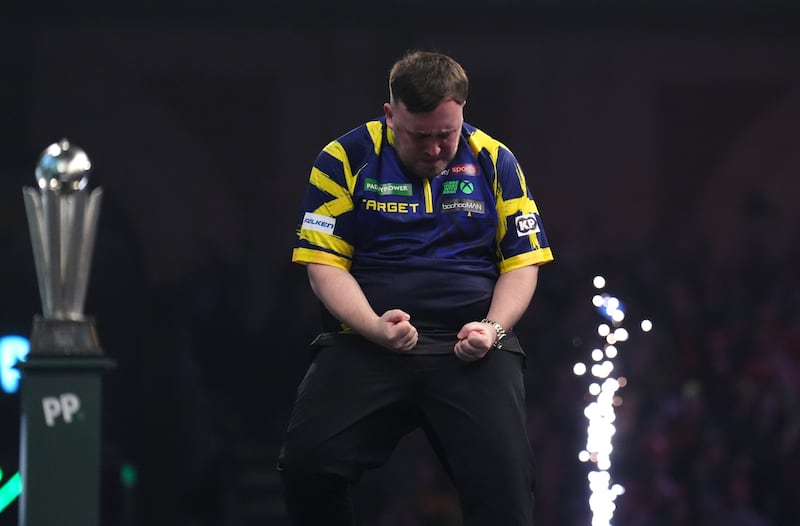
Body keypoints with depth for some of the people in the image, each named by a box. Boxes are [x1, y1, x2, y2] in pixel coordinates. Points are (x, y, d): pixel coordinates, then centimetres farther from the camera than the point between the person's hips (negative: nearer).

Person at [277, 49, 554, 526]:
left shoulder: (495, 163, 10)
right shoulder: (347, 158, 4)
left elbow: (522, 262, 11)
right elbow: (325, 263, 2)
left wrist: (493, 329, -8)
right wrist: (375, 327, -16)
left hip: (470, 347, 0)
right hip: (366, 344, 0)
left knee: (505, 481, -27)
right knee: (308, 462, -26)